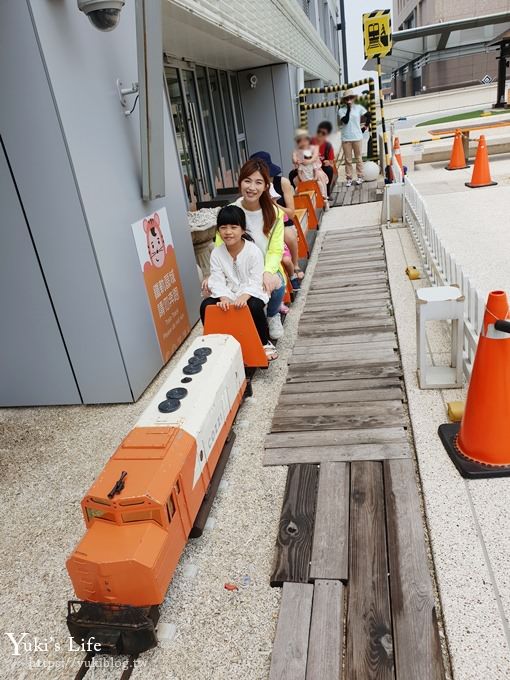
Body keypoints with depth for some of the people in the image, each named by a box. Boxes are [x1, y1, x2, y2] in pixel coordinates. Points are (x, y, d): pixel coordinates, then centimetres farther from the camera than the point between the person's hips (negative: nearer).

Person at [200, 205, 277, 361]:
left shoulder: (254, 251, -14)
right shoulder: (216, 253, -3)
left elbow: (255, 282, -17)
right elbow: (217, 281, -8)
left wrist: (244, 297, -36)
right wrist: (224, 298, -29)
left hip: (252, 293, -3)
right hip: (228, 294, 4)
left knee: (254, 306, -36)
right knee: (206, 305, -20)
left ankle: (265, 342, -9)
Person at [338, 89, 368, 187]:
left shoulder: (359, 108, 1)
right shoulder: (341, 110, -2)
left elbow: (368, 116, 10)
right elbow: (345, 120, -16)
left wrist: (365, 126, 6)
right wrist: (348, 108, -15)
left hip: (357, 137, 0)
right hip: (346, 138, 0)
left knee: (358, 158, 9)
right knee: (348, 160, 4)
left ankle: (360, 177, 18)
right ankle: (348, 178, 10)